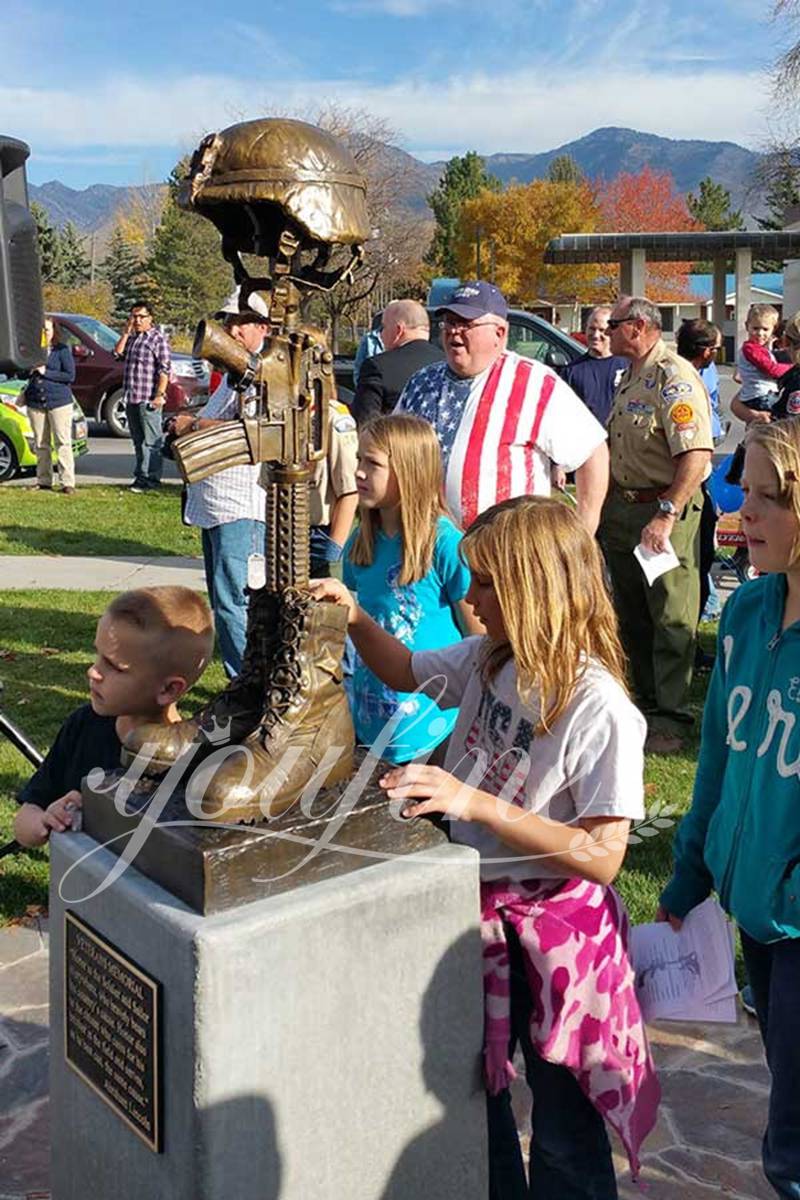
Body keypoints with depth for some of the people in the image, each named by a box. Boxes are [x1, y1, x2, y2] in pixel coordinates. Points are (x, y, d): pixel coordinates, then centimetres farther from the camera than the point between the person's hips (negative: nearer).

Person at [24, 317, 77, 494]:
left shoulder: (62, 350, -1)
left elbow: (70, 376, -9)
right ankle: (43, 482, 12)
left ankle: (68, 483, -7)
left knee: (63, 443, -6)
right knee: (41, 444, 6)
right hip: (35, 402, 4)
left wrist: (46, 372, -12)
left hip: (59, 401, -4)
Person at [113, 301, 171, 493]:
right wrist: (126, 332, 3)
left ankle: (152, 479, -6)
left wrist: (159, 395, -19)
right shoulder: (131, 338, 18)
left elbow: (164, 369, -12)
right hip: (131, 398, 8)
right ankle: (141, 475, 20)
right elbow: (118, 353, 7)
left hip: (148, 399, -8)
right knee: (138, 440, 13)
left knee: (151, 440, -6)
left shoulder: (157, 338, -6)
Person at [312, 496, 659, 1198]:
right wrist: (355, 618, -2)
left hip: (554, 931, -7)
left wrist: (474, 802, -31)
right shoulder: (490, 659, -3)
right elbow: (407, 673, 16)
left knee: (564, 1132, 12)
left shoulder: (601, 711, -25)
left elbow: (602, 855, -26)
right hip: (477, 907, 7)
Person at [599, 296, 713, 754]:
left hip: (666, 510, -10)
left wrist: (666, 515, -28)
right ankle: (648, 700, 28)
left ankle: (670, 717, 5)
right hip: (622, 507, 10)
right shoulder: (631, 376, 15)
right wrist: (606, 504, 19)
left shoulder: (674, 377, -16)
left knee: (672, 618, -2)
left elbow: (697, 454, -25)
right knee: (632, 614, 15)